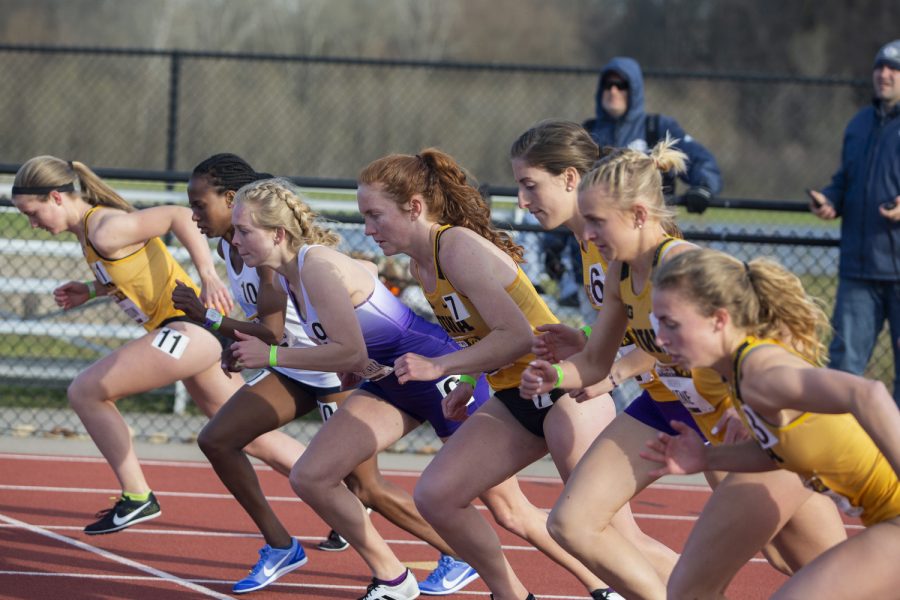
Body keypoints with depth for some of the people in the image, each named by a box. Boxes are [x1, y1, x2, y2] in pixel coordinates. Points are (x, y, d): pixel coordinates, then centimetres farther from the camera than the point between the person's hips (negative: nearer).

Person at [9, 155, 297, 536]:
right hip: (196, 333, 10)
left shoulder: (105, 231, -17)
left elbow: (178, 217, -22)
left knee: (84, 392, -7)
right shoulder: (89, 230, 11)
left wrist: (208, 277, -29)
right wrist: (90, 291, 11)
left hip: (190, 326, -10)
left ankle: (137, 498, -4)